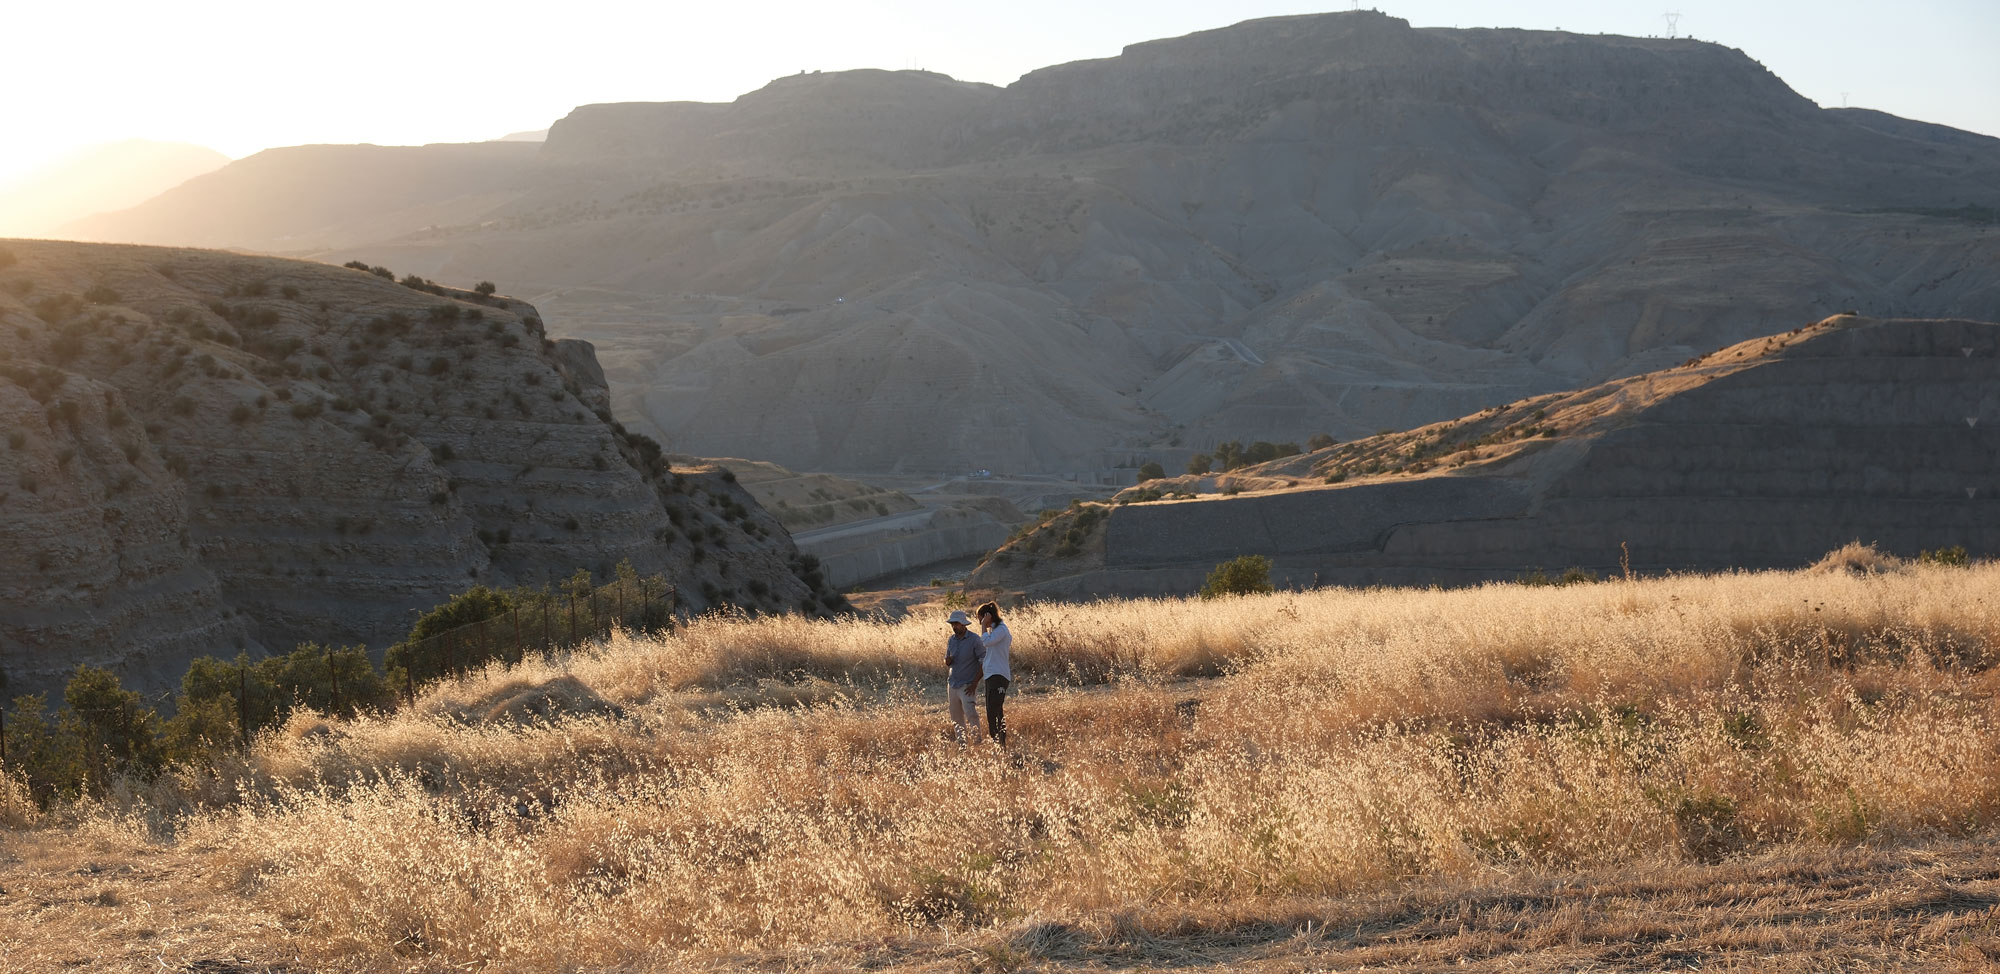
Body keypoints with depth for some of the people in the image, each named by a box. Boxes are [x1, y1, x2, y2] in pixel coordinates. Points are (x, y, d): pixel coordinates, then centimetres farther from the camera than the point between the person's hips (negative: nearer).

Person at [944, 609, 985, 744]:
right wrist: (947, 661, -6)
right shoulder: (951, 640, 10)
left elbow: (984, 662, -10)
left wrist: (975, 683, -16)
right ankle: (961, 743, 15)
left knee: (970, 713, -19)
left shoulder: (974, 639, -9)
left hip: (967, 685, -6)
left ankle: (977, 741, -13)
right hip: (953, 684, 6)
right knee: (956, 717, 7)